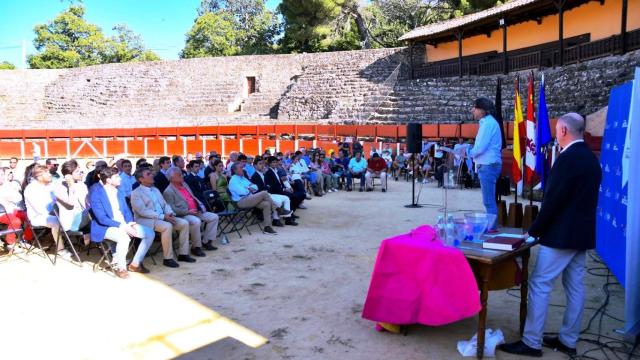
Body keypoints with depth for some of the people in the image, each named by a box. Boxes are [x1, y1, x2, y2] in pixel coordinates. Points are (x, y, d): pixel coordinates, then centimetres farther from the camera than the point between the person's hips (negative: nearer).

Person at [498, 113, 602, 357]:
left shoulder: (567, 158, -18)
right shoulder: (591, 158, 12)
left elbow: (553, 200, -20)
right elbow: (582, 198, 15)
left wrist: (534, 230, -9)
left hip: (561, 235, -9)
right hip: (582, 233, 10)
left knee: (539, 285, -3)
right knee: (575, 287, 13)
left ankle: (531, 342, 3)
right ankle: (568, 340, 23)